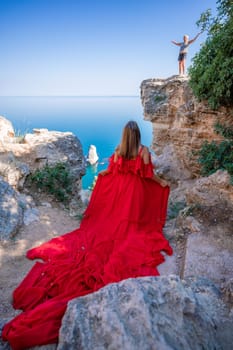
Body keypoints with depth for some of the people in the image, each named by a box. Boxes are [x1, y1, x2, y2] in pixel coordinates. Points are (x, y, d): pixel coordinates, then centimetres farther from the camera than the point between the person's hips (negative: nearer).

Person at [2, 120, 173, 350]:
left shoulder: (118, 150, -6)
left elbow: (111, 170, 3)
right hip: (137, 188, -2)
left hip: (120, 187, 3)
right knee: (131, 218, 9)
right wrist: (162, 183, 6)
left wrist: (101, 174, 26)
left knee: (114, 216, 17)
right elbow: (148, 175, -12)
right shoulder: (144, 150, -14)